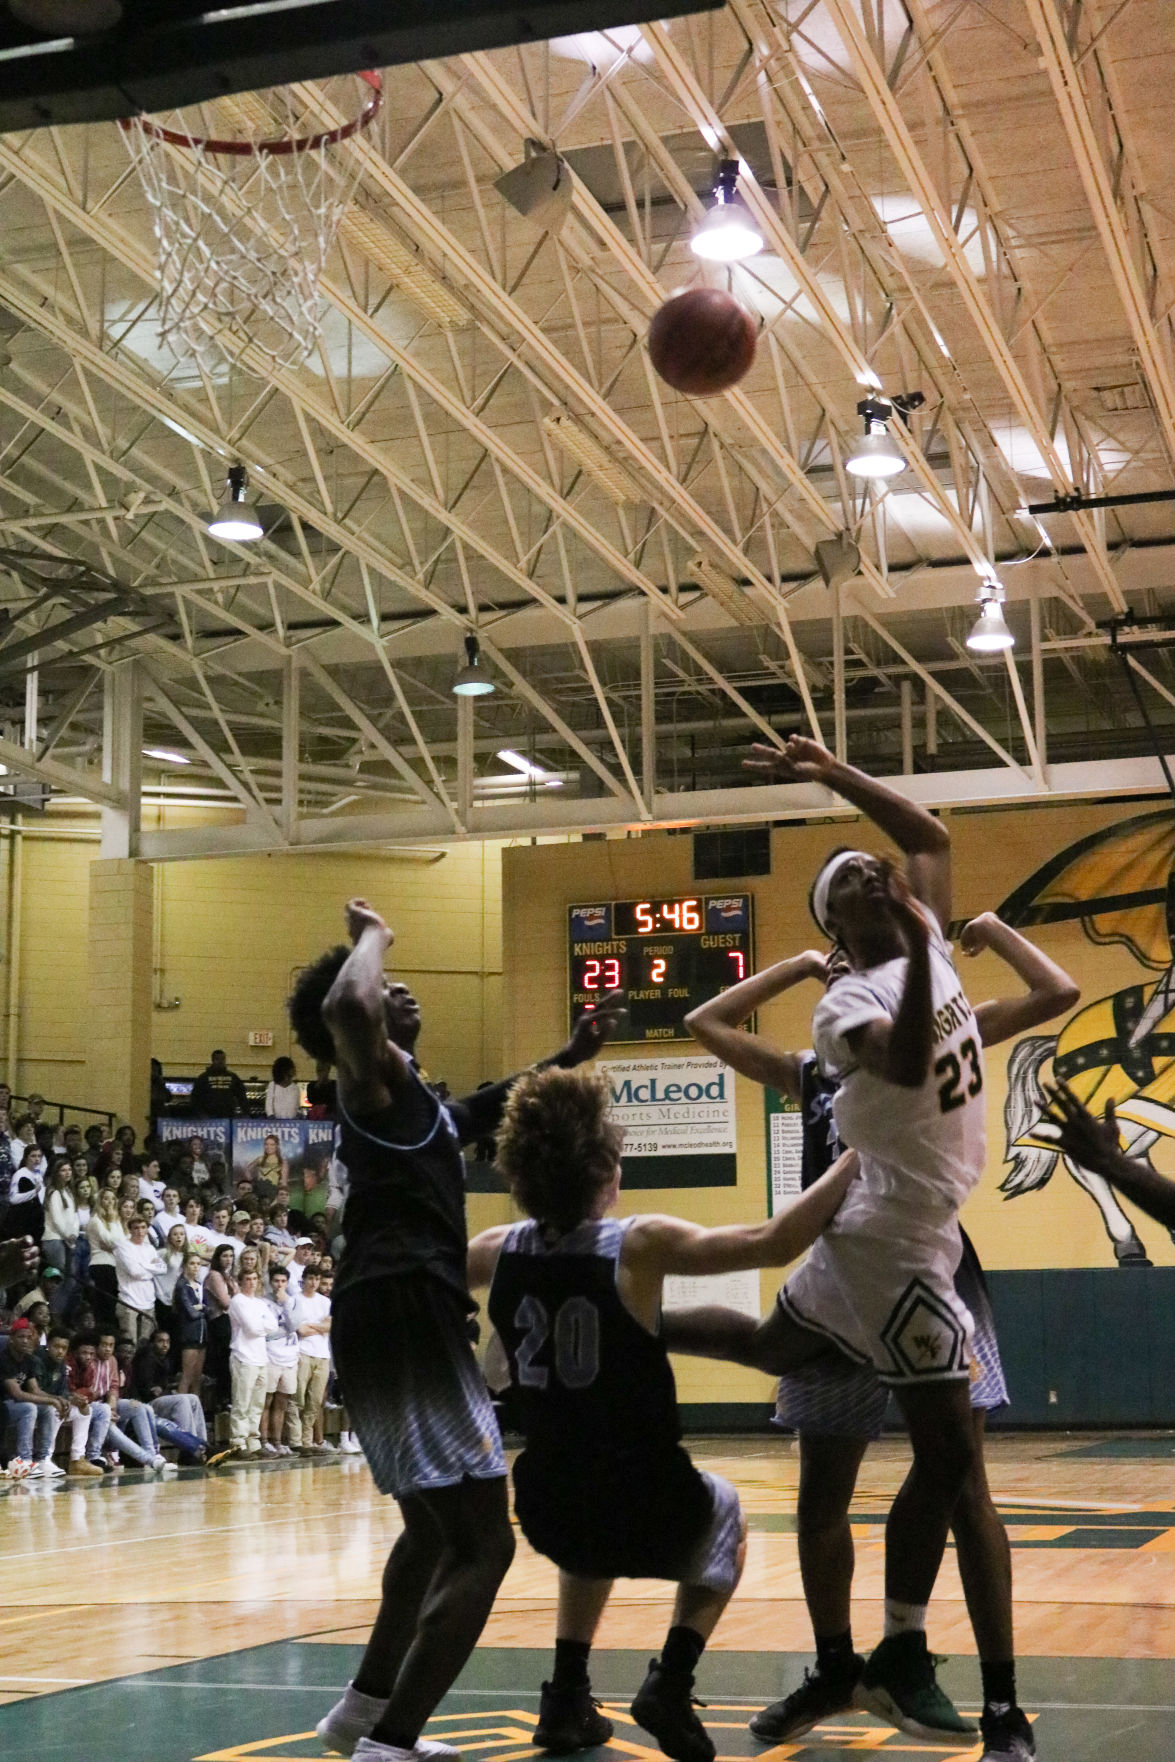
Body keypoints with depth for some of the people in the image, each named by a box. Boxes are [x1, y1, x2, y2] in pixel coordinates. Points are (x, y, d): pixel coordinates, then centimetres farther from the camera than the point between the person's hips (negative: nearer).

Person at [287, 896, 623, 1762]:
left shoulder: (419, 1103, 22)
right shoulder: (378, 1082, -6)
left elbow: (500, 1106, 43)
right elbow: (345, 1006, -31)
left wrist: (574, 1054, 38)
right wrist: (372, 936, -13)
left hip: (395, 1323, 10)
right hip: (404, 1318, -10)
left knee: (434, 1528, 28)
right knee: (483, 1544, -11)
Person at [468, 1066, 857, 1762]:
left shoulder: (500, 1251, -4)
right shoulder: (640, 1246, -17)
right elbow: (777, 1242, -18)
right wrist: (854, 1161, -8)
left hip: (550, 1516, 4)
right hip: (651, 1516, -4)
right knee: (724, 1508, 31)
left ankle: (568, 1698, 30)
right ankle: (671, 1685, 14)